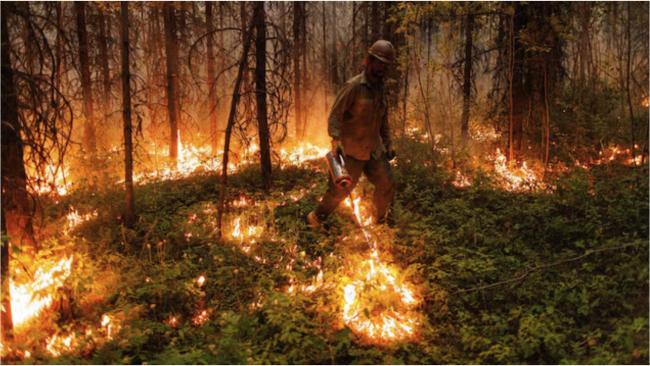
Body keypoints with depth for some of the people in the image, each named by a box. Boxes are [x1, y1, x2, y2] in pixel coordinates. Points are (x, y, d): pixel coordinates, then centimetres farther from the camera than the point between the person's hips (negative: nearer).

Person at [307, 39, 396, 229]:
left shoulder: (381, 88, 10)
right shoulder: (353, 86, -14)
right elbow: (335, 114, -17)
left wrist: (387, 144, 19)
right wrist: (336, 138, -29)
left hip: (375, 150, 6)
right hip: (351, 150, -6)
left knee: (386, 186, 4)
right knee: (340, 189, -1)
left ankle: (381, 220, 28)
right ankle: (316, 218, 20)